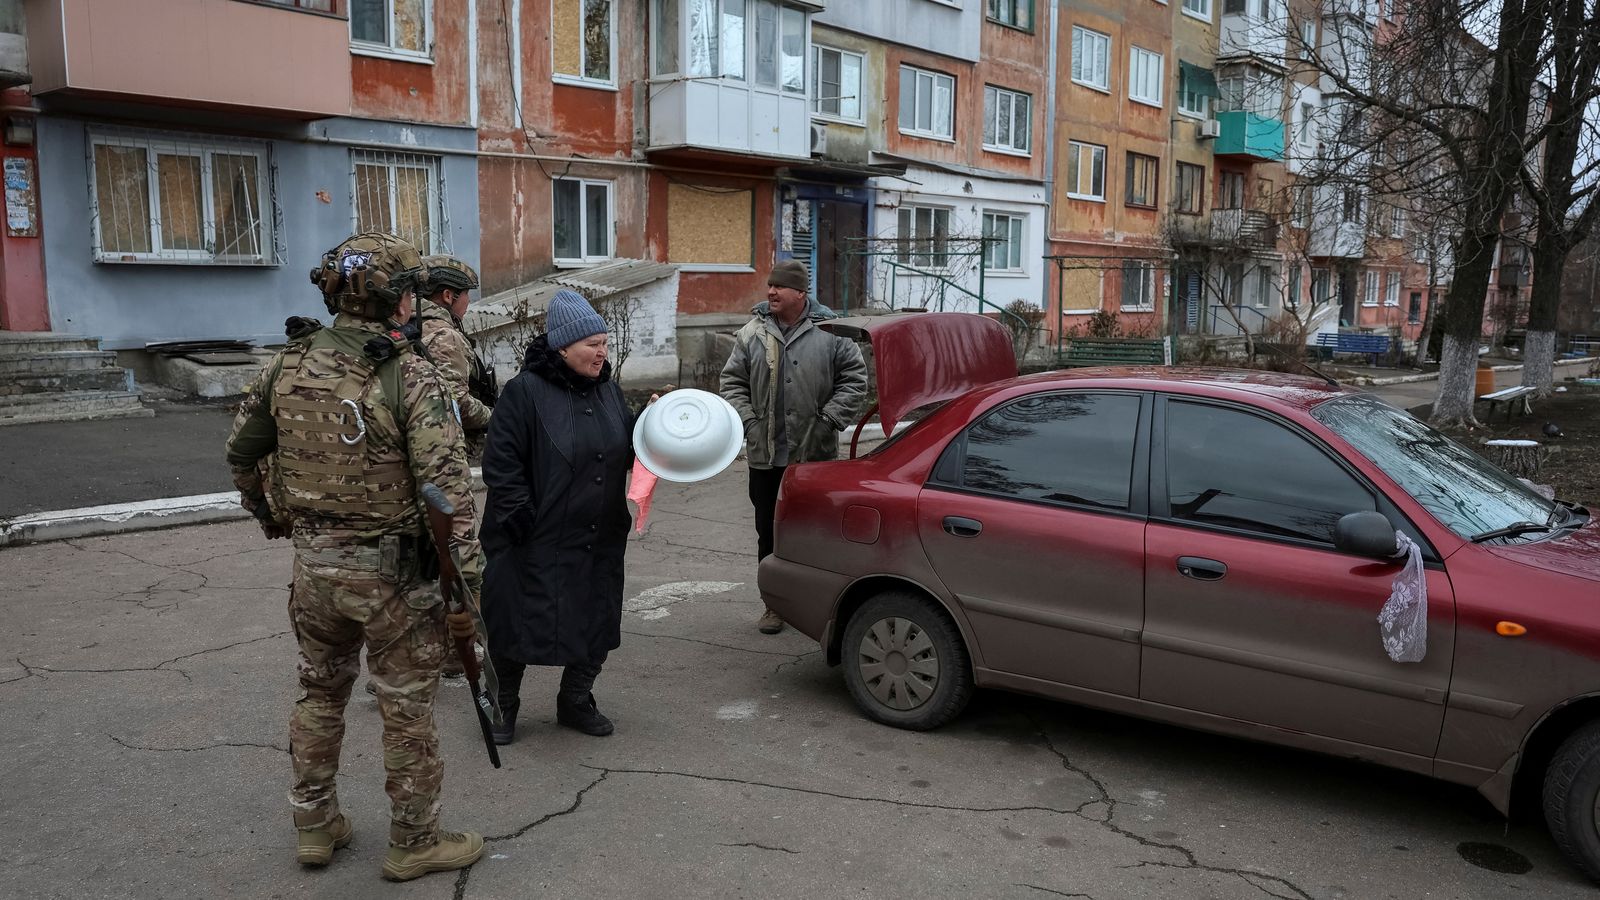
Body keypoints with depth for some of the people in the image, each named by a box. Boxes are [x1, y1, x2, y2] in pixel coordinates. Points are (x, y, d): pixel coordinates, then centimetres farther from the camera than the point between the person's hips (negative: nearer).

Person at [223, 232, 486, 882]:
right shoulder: (410, 376, -17)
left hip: (313, 563, 6)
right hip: (393, 570, -5)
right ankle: (414, 842, 23)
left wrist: (266, 513, 31)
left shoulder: (289, 365, 1)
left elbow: (241, 451, 13)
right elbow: (447, 485, -22)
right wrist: (466, 583, -19)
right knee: (407, 711, 9)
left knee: (319, 695, 22)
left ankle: (315, 827, 36)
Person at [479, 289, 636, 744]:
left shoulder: (608, 390, 8)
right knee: (519, 623, 6)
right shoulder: (524, 392, -12)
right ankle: (503, 707, 28)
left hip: (598, 541, 6)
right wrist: (521, 517, -17)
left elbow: (628, 454, 15)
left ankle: (576, 702, 35)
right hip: (536, 544, -6)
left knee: (594, 624, 14)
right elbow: (501, 464, -13)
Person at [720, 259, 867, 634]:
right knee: (769, 532, 10)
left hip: (816, 453, -2)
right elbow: (732, 382, 8)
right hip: (764, 453, 2)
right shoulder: (752, 333, 4)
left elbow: (855, 377, -1)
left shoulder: (830, 332, -3)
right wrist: (748, 421, -5)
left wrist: (829, 419, -9)